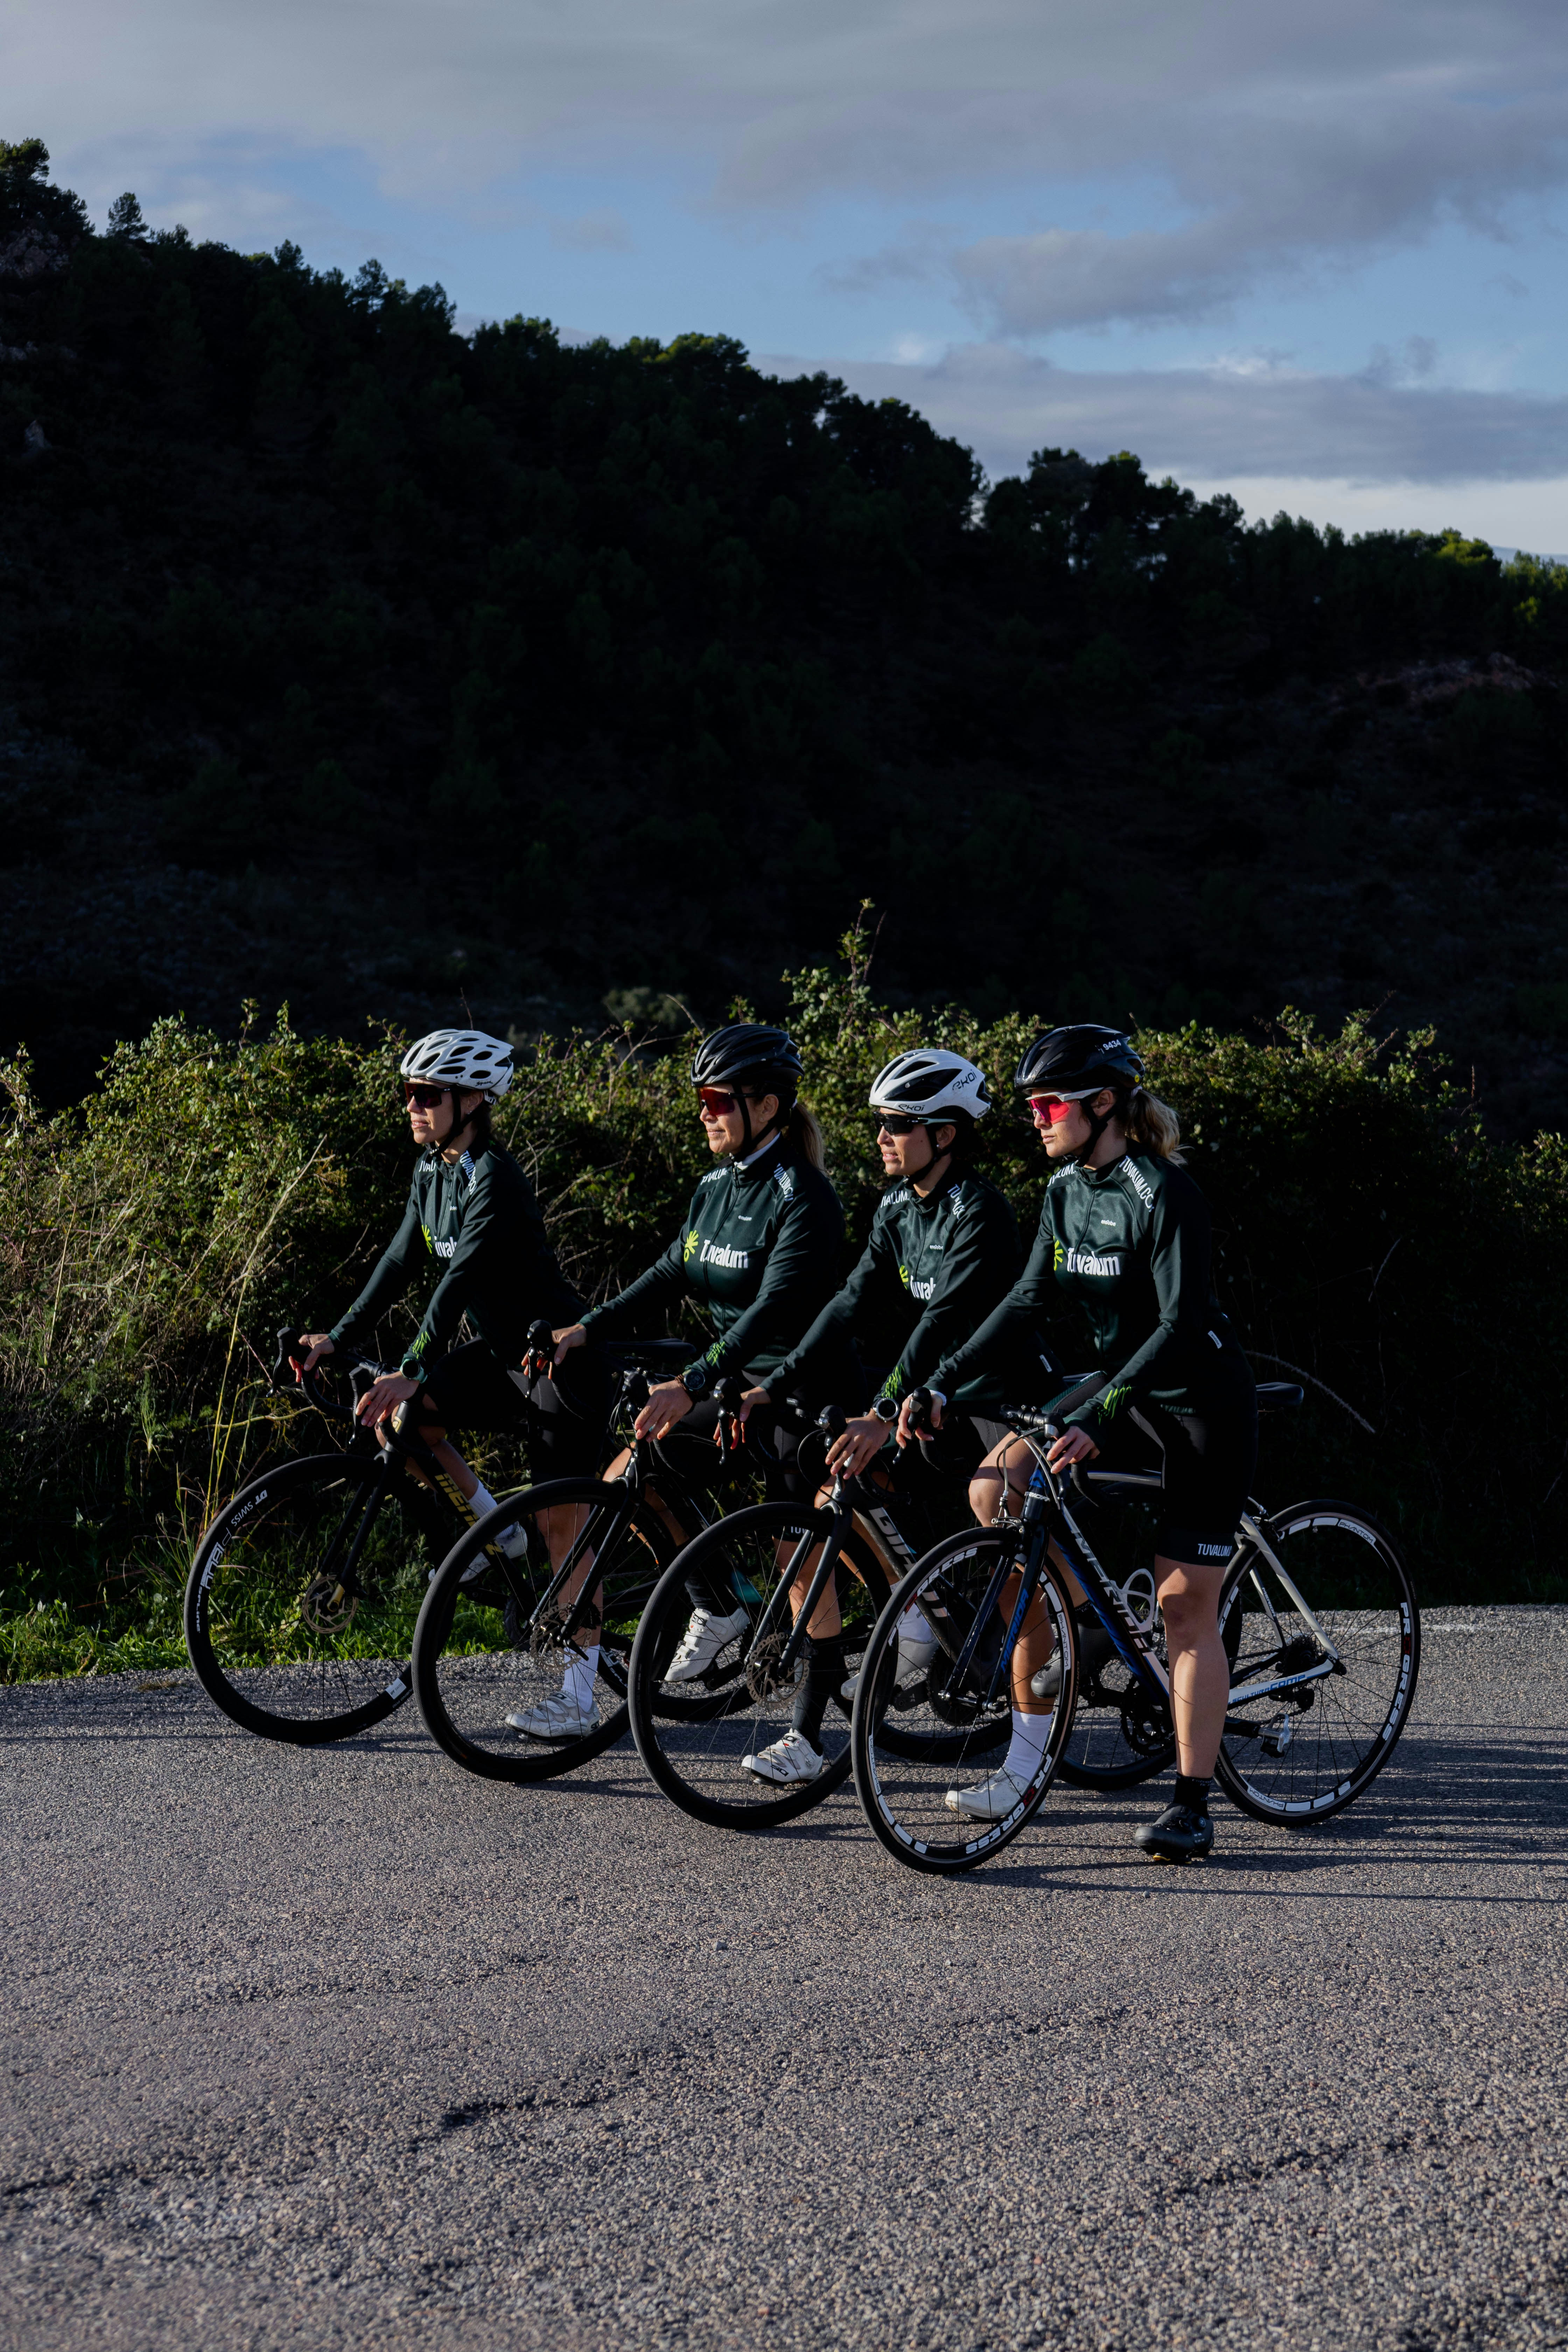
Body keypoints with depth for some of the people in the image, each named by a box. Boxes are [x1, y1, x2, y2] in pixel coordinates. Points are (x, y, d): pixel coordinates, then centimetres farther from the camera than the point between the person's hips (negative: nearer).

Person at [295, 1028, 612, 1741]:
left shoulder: (496, 1181, -24)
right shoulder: (433, 1171, 3)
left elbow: (461, 1278, -32)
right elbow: (402, 1260, 8)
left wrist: (412, 1372, -40)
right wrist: (338, 1337, 2)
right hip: (504, 1353, 8)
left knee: (563, 1523, -5)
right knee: (395, 1412, -8)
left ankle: (580, 1693, 2)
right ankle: (495, 1529, 8)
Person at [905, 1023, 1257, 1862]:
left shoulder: (1163, 1194, -21)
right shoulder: (1066, 1192, 3)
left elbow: (1180, 1324, -28)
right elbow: (1027, 1298, 6)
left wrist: (1094, 1421, -35)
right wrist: (942, 1382, -3)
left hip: (1203, 1407, -7)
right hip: (1125, 1392, 7)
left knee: (1185, 1602, -6)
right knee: (994, 1489, -9)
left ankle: (1192, 1807, 2)